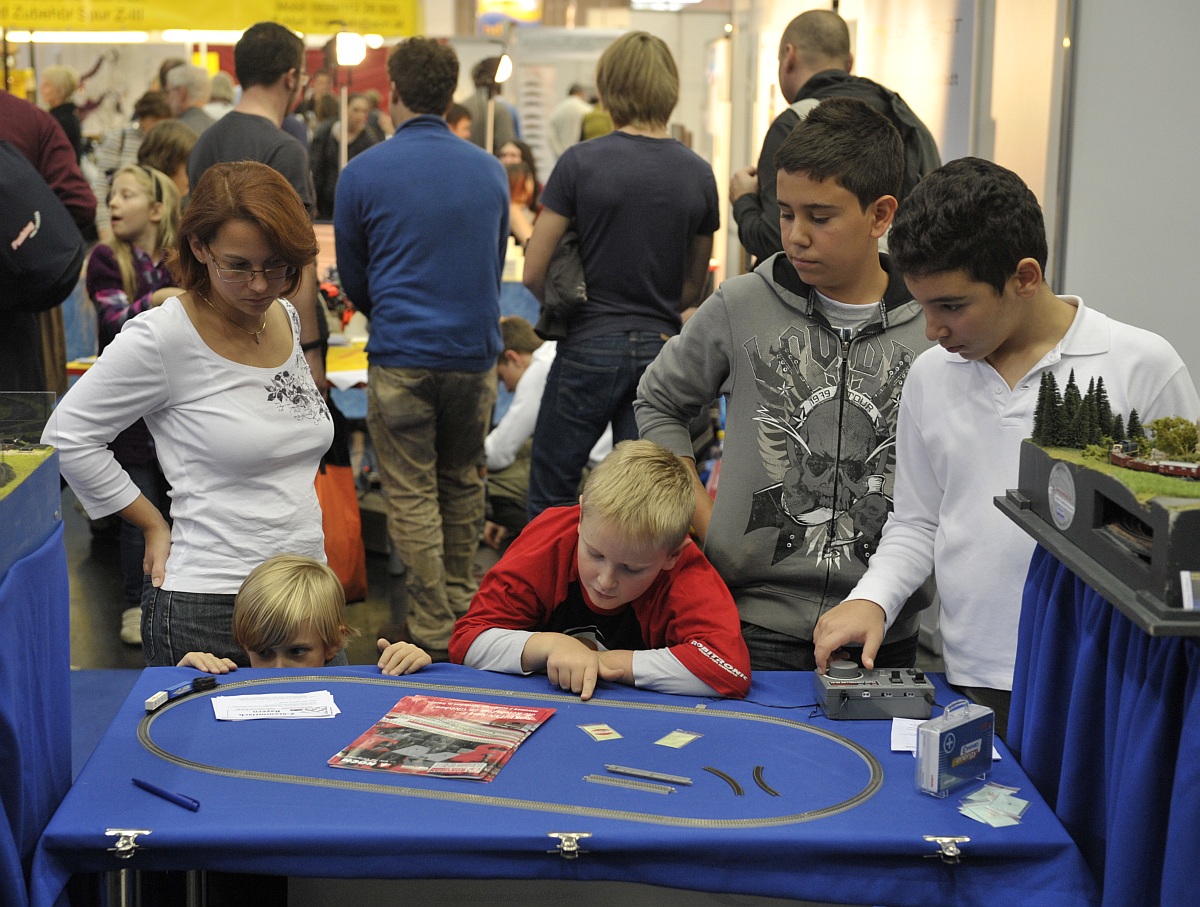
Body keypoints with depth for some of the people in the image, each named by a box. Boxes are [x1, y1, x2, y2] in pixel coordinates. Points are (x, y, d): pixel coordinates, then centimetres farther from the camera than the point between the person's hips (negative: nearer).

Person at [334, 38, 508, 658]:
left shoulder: (362, 173, -5)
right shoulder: (490, 171, 5)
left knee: (412, 495, 4)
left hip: (401, 356, -3)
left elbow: (353, 279, 7)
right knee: (463, 483, 18)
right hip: (476, 351, 4)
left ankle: (434, 627, 6)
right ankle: (461, 601, 27)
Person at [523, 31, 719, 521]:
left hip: (589, 349, -3)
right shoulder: (699, 173, 2)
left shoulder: (580, 162, -10)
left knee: (550, 499, 10)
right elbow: (694, 288, 12)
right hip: (662, 351, 4)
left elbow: (534, 274, -6)